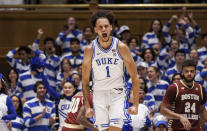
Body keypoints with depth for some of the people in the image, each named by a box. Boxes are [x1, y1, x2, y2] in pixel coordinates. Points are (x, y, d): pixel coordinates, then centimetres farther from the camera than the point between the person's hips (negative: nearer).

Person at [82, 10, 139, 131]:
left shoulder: (121, 47, -8)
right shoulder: (90, 49, -5)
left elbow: (134, 77, -2)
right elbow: (85, 80, 4)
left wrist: (135, 104, -7)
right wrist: (87, 106, -1)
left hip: (117, 93, -1)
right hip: (99, 93, 1)